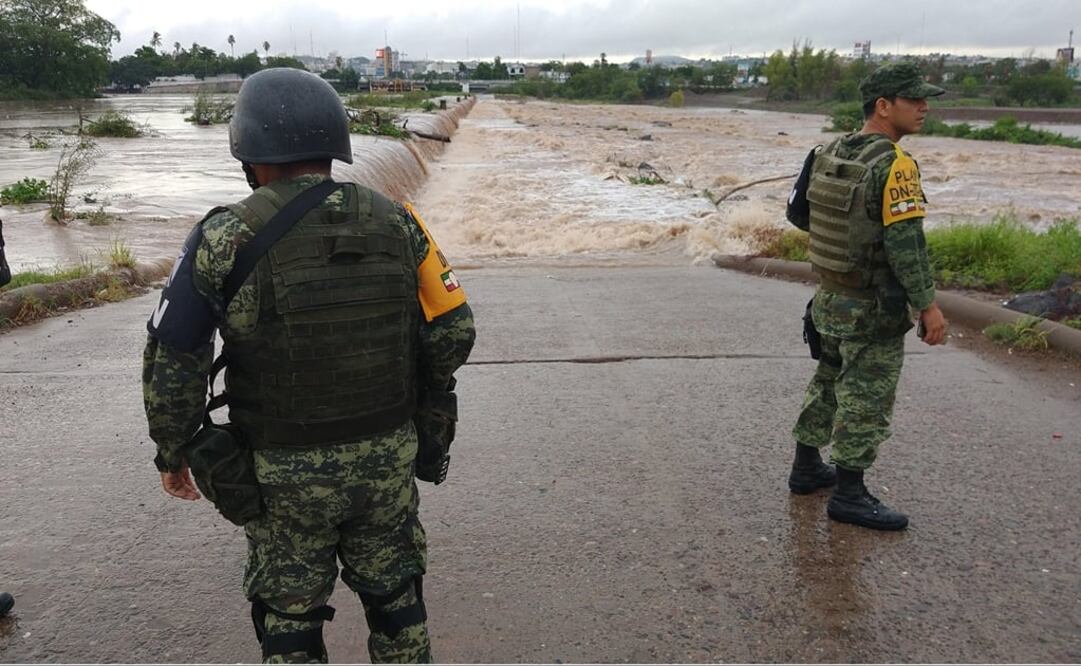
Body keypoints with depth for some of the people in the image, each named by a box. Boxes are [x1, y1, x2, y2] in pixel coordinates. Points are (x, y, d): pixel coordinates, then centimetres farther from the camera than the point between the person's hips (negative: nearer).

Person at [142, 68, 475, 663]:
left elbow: (171, 362, -10)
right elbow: (453, 333, -2)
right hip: (388, 458, 3)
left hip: (284, 473, -2)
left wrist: (174, 452, 5)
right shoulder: (395, 222, -5)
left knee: (289, 615, 17)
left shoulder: (226, 239, -14)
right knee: (393, 593, 22)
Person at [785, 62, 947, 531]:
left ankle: (807, 467, 31)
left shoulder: (828, 153, 3)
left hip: (831, 297, 8)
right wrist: (928, 305, -17)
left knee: (830, 381, 20)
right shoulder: (894, 165, -20)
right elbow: (906, 243, -22)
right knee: (866, 396, 2)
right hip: (873, 306, -8)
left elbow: (797, 213, 11)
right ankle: (848, 494, 12)